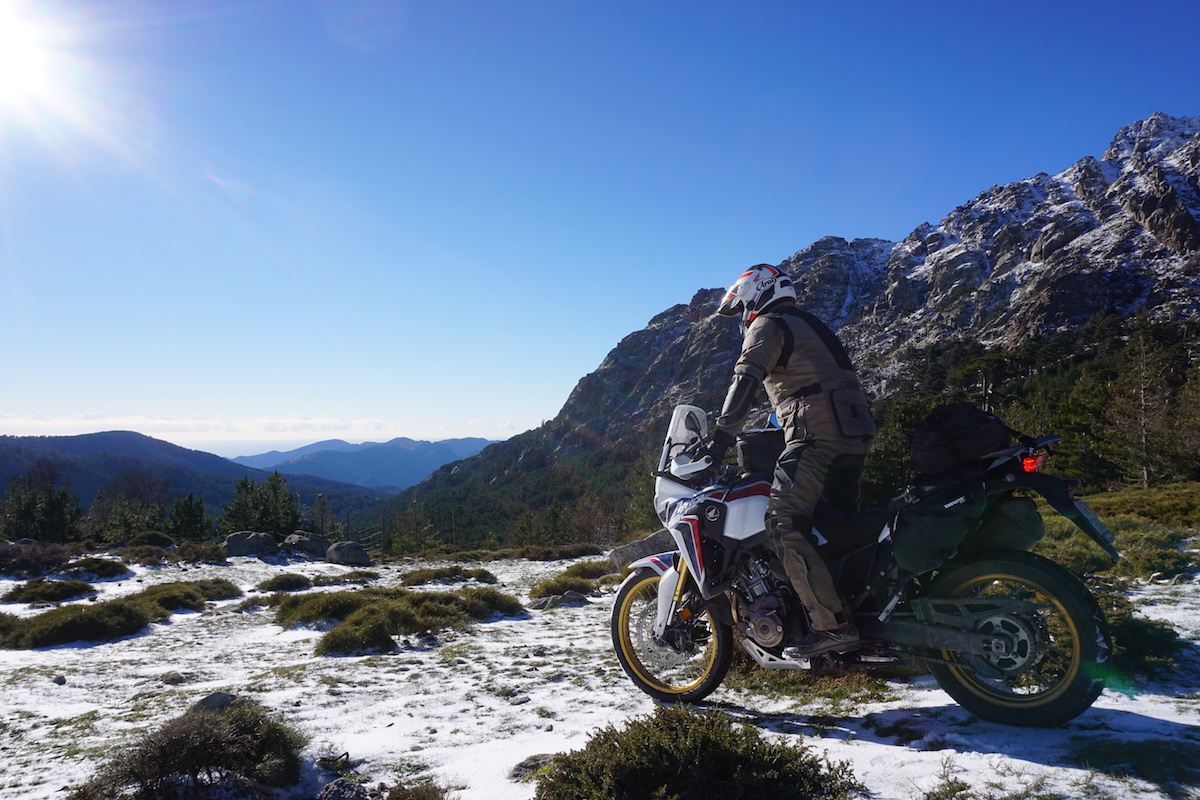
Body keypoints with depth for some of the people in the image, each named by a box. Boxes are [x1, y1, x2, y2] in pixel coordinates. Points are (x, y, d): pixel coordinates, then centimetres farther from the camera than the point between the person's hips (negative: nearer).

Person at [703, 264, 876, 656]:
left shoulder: (768, 324, 1)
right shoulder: (811, 325, 30)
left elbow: (746, 381, -14)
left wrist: (720, 439, -18)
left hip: (817, 433, -10)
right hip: (857, 433, 10)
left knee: (784, 524, -15)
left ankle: (832, 625, -20)